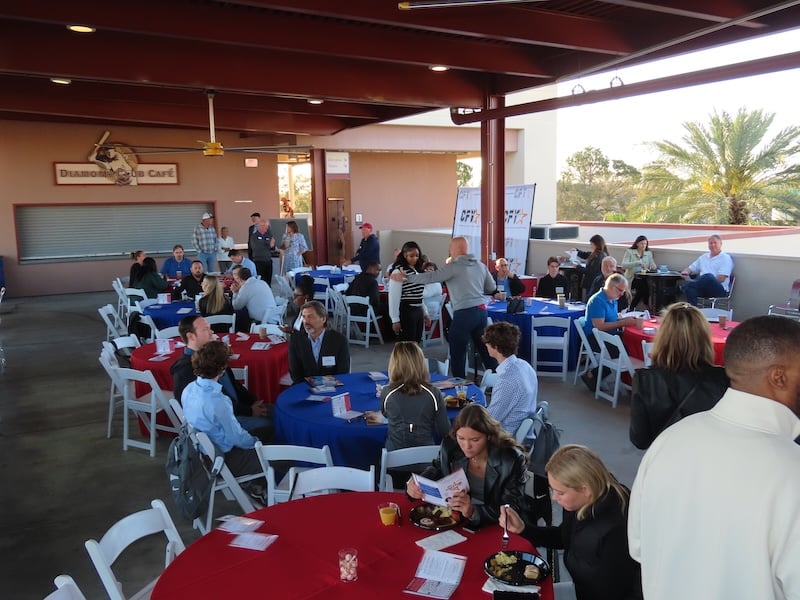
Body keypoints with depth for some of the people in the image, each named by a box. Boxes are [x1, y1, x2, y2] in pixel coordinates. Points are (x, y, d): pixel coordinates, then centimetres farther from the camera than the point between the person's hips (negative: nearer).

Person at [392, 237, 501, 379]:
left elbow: (430, 277, -12)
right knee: (484, 348, 15)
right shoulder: (481, 265, 11)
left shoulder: (454, 267, -9)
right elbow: (492, 288, 17)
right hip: (481, 310, 7)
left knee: (457, 352, 5)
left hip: (464, 313, -7)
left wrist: (405, 276, -6)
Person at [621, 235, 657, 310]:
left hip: (644, 279, 4)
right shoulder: (629, 252, 3)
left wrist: (653, 267, -14)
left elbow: (653, 266, 11)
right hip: (632, 278, -4)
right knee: (644, 287, -33)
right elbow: (624, 265, -11)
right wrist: (638, 263, -22)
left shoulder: (649, 253, 17)